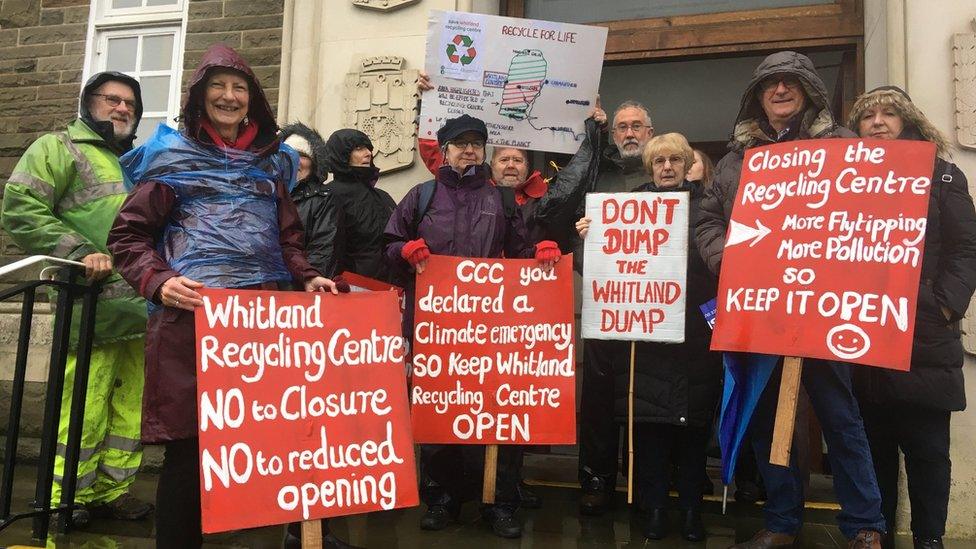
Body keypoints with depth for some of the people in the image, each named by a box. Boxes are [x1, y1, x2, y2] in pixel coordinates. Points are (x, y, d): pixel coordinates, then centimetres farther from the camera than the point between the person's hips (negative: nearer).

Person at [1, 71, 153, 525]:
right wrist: (79, 251, -17)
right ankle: (67, 500, 11)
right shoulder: (59, 148, 3)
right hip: (93, 304, -7)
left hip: (142, 304, 7)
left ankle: (113, 490, 21)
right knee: (86, 403, -5)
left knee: (131, 402, 10)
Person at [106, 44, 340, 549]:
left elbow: (287, 238, 22)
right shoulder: (173, 156, 9)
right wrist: (158, 282, -11)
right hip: (190, 314, -3)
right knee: (188, 442, -2)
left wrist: (306, 278, 3)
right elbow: (127, 234, 6)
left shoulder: (270, 162, 20)